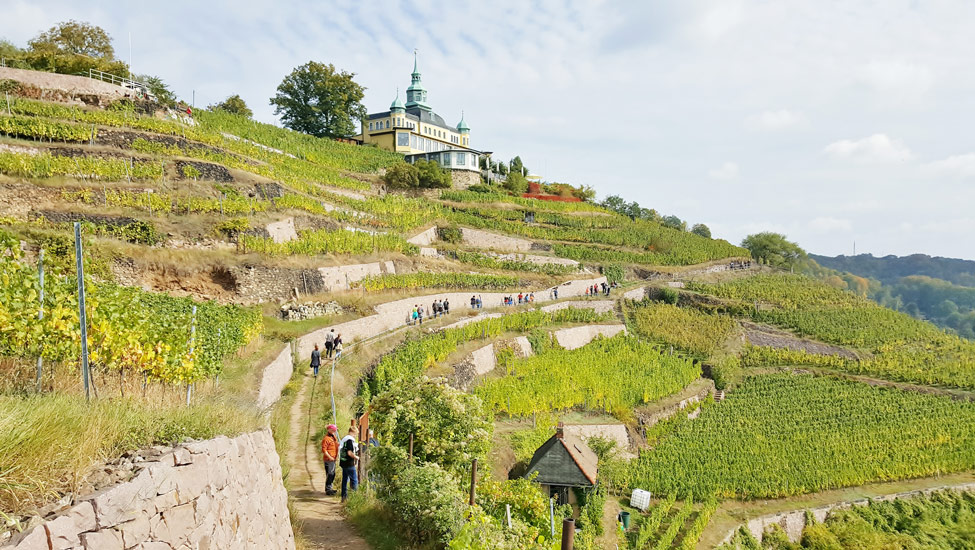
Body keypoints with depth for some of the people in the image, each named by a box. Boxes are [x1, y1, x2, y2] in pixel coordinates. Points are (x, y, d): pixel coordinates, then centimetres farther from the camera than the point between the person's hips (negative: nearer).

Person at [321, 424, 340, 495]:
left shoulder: (334, 437, 14)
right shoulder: (326, 439, -14)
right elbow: (324, 450, -18)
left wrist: (337, 456, 13)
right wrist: (330, 457, -18)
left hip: (333, 459, 9)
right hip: (328, 460, -9)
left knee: (333, 474, 15)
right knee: (329, 474, -7)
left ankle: (330, 488, 26)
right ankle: (328, 490, -1)